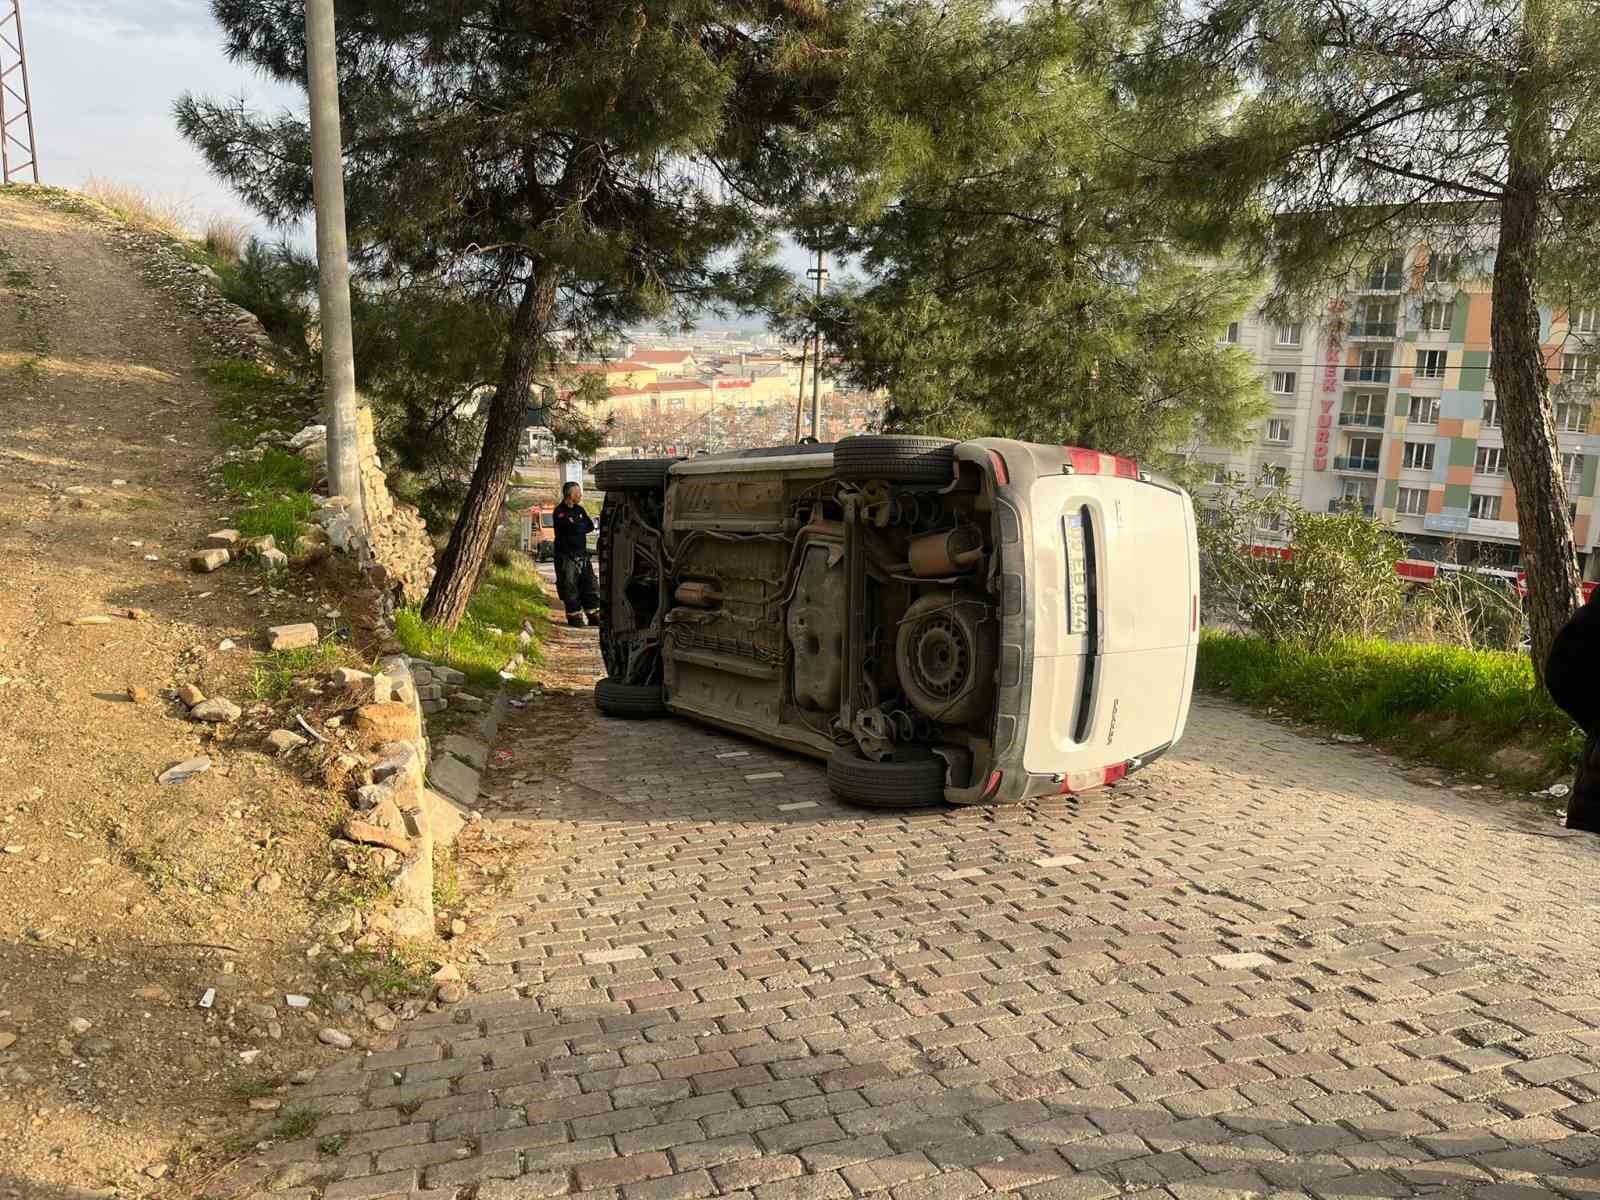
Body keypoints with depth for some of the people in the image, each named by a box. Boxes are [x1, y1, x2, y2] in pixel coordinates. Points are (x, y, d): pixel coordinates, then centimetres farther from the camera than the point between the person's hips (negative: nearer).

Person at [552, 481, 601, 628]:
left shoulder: (579, 510, 13)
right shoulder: (560, 512, -10)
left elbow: (591, 526, 5)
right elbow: (574, 528, -20)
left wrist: (577, 528, -9)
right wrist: (583, 526, -4)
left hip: (582, 554, 7)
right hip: (566, 556, -7)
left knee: (591, 586, 8)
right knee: (570, 588, -3)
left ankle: (594, 616, 14)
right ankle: (575, 617, 7)